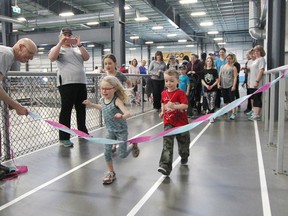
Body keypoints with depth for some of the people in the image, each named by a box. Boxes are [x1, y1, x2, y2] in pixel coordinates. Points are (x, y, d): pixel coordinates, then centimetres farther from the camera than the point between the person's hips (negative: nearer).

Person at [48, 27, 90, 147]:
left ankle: (82, 131, 26)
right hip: (66, 83, -5)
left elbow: (86, 57, 5)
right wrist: (60, 43, -12)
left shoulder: (77, 49, 20)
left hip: (81, 82, 5)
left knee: (81, 108, 12)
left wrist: (79, 44, -4)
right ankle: (64, 137, -3)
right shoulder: (58, 48, 7)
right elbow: (52, 58, -13)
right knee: (66, 110, -6)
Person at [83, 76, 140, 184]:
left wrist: (122, 116, -62)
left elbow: (127, 113, -40)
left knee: (123, 155, 5)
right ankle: (111, 173, 20)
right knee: (107, 152, 0)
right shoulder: (103, 99, -6)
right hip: (110, 130, 6)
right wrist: (91, 104, 14)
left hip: (121, 130, -5)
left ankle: (133, 145, 37)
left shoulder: (117, 100, -27)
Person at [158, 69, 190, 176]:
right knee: (167, 144, -9)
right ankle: (165, 166, -12)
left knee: (183, 142, 18)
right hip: (168, 123, 2)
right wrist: (162, 112, 6)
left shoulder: (180, 93, -12)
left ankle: (184, 157, 48)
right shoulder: (164, 93, 4)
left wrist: (174, 106, -37)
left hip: (181, 122, -2)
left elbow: (185, 105, -23)